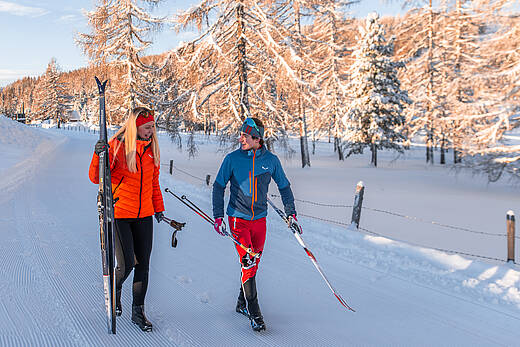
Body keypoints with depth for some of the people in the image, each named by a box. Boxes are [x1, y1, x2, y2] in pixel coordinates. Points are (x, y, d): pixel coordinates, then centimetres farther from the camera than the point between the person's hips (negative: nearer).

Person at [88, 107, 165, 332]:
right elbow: (96, 178, -13)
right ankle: (115, 290, 27)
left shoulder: (151, 149, 7)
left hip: (144, 216, 5)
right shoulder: (116, 146, -10)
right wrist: (98, 157, -31)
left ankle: (138, 311, 21)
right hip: (119, 214, -5)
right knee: (126, 265, -8)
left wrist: (158, 207, 15)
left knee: (143, 264, 7)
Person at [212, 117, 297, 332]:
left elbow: (284, 186, 12)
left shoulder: (271, 160, -1)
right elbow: (219, 186, 2)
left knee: (254, 263, 10)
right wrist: (218, 216, -4)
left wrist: (291, 213, 7)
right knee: (247, 262, -12)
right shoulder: (232, 159, -6)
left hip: (260, 218, 3)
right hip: (238, 217, -3)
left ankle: (242, 304, 28)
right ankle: (254, 313, -4)